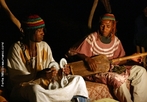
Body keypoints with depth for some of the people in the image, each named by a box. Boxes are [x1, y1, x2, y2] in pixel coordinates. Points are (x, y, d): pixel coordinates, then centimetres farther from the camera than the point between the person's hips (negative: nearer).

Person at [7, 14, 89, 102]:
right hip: (24, 86, -6)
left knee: (78, 79, -6)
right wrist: (39, 75, -28)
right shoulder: (16, 49, -9)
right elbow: (16, 77, -15)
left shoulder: (44, 46, 9)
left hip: (46, 83, 6)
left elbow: (53, 65, 9)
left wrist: (59, 71, -16)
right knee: (36, 89, -43)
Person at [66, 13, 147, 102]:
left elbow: (118, 61, 15)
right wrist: (87, 59, -30)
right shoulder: (92, 38, -13)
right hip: (95, 70, -7)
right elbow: (72, 52, -14)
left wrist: (130, 58, -2)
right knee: (118, 78, -36)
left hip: (111, 68, 7)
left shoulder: (116, 41, 4)